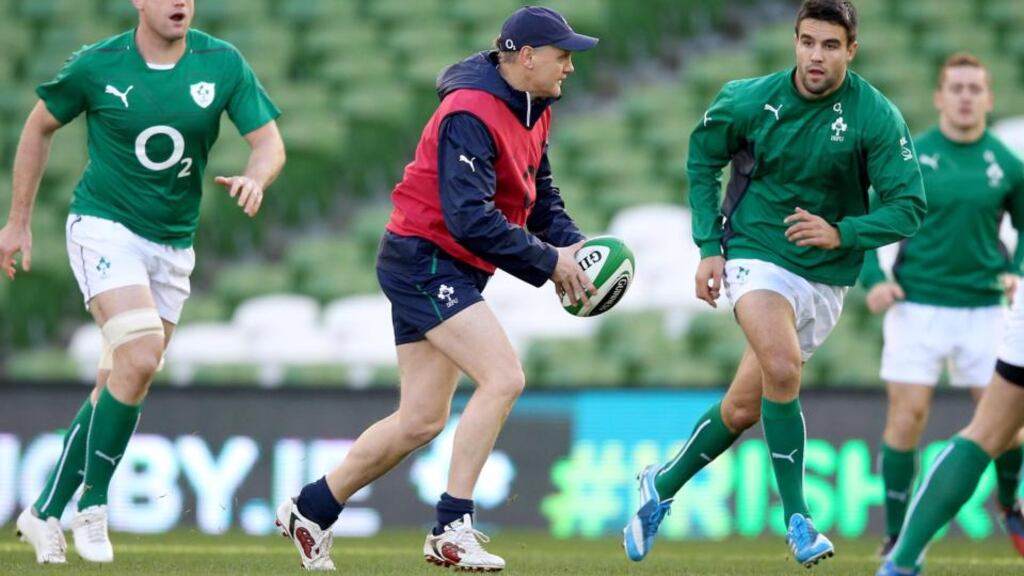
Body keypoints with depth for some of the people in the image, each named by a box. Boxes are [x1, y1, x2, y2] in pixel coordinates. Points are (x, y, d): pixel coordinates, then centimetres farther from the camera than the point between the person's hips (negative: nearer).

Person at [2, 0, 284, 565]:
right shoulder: (98, 64, -9)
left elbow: (270, 142, -4)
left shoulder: (223, 64, -4)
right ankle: (92, 504, -10)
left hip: (172, 245, 4)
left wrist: (254, 178, -28)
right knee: (140, 355, -24)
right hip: (104, 227, -4)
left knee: (117, 385, 6)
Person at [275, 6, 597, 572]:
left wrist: (571, 243, -1)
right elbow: (470, 217, -27)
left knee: (422, 420, 9)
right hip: (424, 259, -10)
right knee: (503, 377, -21)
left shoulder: (533, 112, 10)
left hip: (448, 271, 10)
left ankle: (310, 510, 22)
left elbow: (540, 195, 19)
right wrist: (548, 262, -22)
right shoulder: (470, 115, -21)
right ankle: (451, 529, -17)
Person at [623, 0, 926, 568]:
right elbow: (702, 156, 9)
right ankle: (797, 520, -22)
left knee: (743, 407, 8)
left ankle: (663, 485, 33)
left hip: (824, 276, 2)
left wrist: (840, 233, -27)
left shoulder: (877, 117, -12)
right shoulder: (751, 100, -9)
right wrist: (709, 247, 2)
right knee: (782, 367, -29)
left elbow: (908, 207, -12)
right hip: (755, 255, -2)